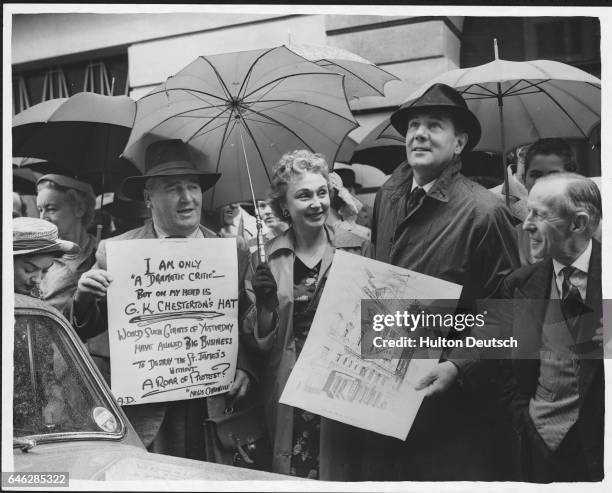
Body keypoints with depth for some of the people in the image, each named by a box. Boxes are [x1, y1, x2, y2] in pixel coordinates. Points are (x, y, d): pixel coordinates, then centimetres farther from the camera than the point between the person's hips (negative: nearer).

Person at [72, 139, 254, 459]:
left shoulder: (234, 253, 1)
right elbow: (87, 332, 2)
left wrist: (243, 369, -12)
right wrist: (85, 301, -18)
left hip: (211, 410, 1)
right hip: (138, 414, -1)